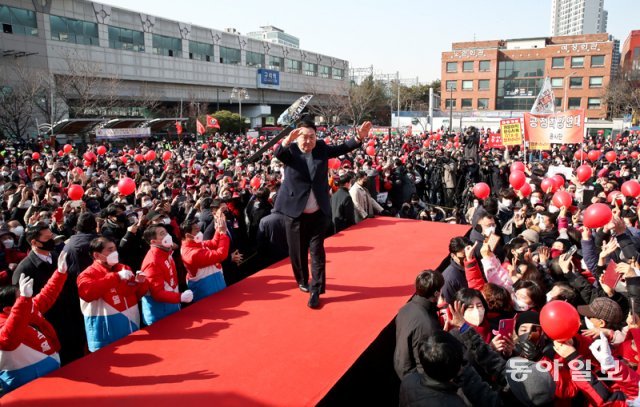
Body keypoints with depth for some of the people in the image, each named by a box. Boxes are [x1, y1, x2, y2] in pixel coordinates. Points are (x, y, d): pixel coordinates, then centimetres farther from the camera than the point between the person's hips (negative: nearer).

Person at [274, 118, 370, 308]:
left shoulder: (322, 148, 2)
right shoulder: (290, 151, -8)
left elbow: (342, 148, -4)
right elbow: (277, 153, -28)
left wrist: (359, 137, -21)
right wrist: (287, 140, -48)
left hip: (318, 213, 1)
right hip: (295, 212, -1)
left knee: (317, 252, 1)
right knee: (298, 251, 12)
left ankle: (315, 291, 8)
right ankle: (303, 281, 36)